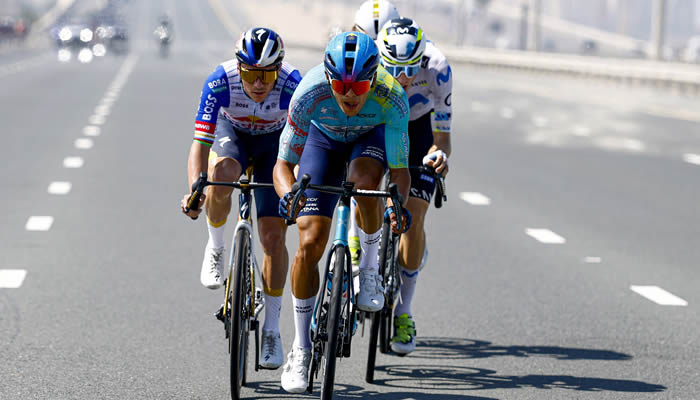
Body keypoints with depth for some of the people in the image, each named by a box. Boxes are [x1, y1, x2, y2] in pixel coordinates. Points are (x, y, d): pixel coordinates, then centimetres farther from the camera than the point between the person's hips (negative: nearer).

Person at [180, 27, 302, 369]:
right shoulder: (220, 83, -33)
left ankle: (271, 328, 4)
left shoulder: (294, 86, -34)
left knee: (274, 236, -9)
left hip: (275, 141, 0)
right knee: (221, 173, -37)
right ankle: (215, 248, -9)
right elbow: (200, 144, -33)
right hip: (232, 134, 0)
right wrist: (195, 189, -49)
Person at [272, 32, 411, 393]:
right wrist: (287, 193, -48)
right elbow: (283, 164, -27)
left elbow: (400, 169, -31)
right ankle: (301, 350, 3)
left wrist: (397, 204, -52)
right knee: (310, 243, -11)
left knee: (365, 184, -37)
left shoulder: (392, 98, -37)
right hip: (324, 136, 1)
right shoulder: (309, 95, -36)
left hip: (372, 136, 0)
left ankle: (370, 269, -9)